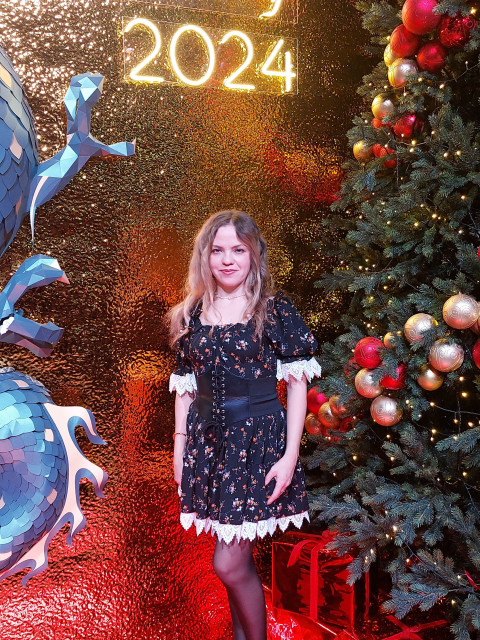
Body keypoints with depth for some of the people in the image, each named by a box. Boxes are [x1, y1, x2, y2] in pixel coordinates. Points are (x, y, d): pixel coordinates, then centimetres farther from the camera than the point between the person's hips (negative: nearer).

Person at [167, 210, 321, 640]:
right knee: (237, 562, 13)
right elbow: (185, 386, 12)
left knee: (229, 564, -4)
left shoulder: (275, 310, -5)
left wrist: (291, 454, -11)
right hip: (209, 441, 4)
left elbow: (297, 382, -5)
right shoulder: (192, 315, 6)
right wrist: (180, 446, 10)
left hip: (258, 440, -4)